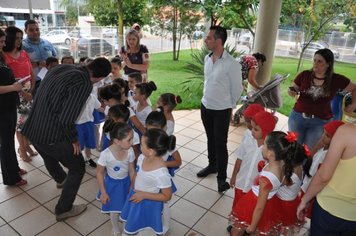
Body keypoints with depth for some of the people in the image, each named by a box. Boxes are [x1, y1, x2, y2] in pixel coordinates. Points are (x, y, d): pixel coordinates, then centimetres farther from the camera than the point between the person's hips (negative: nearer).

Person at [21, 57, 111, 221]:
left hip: (31, 129, 9)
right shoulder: (84, 83, -20)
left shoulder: (59, 68, 5)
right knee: (78, 167, 14)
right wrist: (74, 140, -8)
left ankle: (61, 180, 66)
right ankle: (64, 209, 26)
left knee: (49, 157, 35)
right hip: (51, 135, -8)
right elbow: (66, 119, -26)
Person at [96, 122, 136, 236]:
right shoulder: (106, 154, -31)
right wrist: (103, 192, -10)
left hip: (126, 182, 2)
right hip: (112, 183, -2)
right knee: (115, 209, 14)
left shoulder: (130, 151, -23)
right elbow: (99, 173, -16)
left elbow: (132, 171, -9)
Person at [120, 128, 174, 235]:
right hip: (136, 196, 6)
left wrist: (143, 195, -22)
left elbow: (167, 196, -23)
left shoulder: (161, 173, -36)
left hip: (149, 203, -6)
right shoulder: (142, 157, -17)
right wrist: (132, 188, 7)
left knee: (146, 229, 20)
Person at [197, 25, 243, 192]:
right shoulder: (207, 59, 1)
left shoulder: (231, 64, -20)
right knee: (211, 139, 22)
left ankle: (222, 177, 21)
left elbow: (237, 89, -10)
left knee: (220, 144, 4)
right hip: (205, 106, 6)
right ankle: (212, 165, 42)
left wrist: (229, 105, 2)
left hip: (221, 110, -6)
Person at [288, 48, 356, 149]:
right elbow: (293, 90, 5)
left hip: (320, 122, 0)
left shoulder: (337, 80, -4)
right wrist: (291, 92, -17)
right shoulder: (304, 75, -5)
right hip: (298, 117, 1)